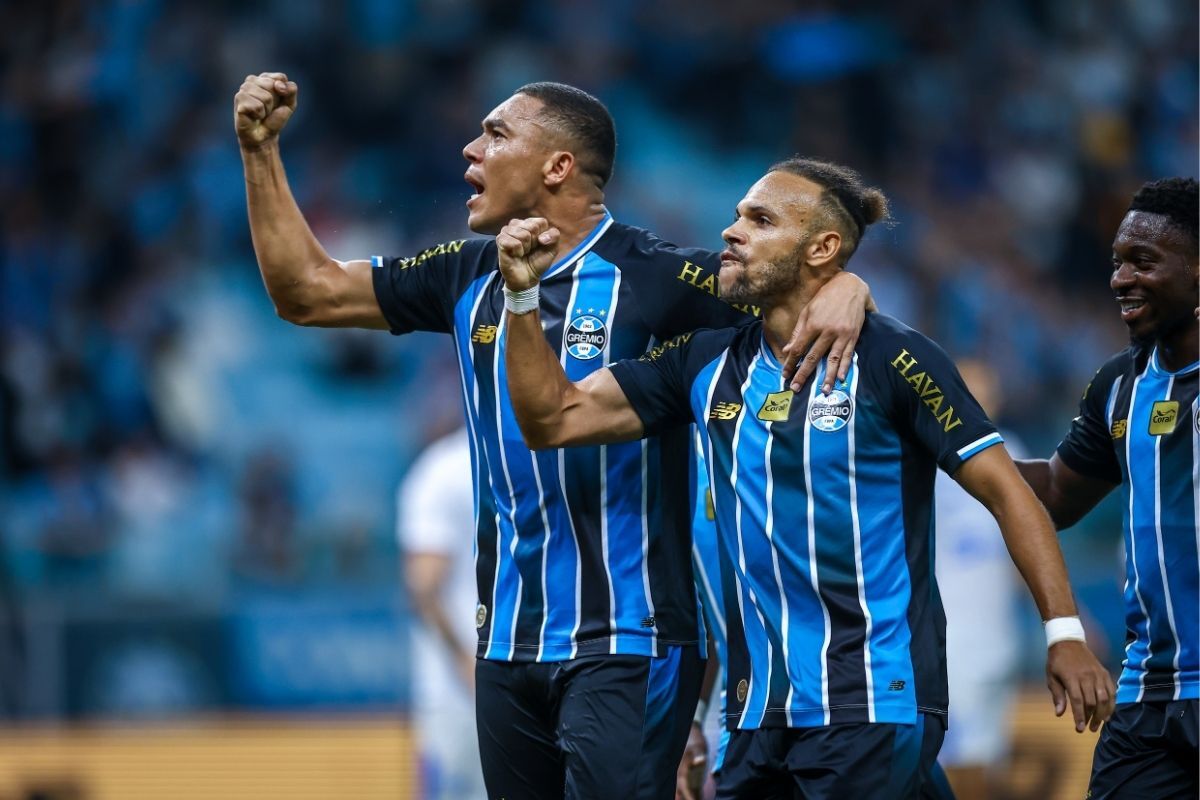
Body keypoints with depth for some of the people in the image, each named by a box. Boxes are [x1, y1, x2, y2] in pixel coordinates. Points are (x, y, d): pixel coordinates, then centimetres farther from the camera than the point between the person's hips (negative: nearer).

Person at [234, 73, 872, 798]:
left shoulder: (654, 278, -10)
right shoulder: (469, 278, 9)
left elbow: (808, 289, -9)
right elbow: (307, 291, 15)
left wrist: (842, 291, -33)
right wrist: (261, 151, 9)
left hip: (626, 642, -6)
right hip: (508, 647, 6)